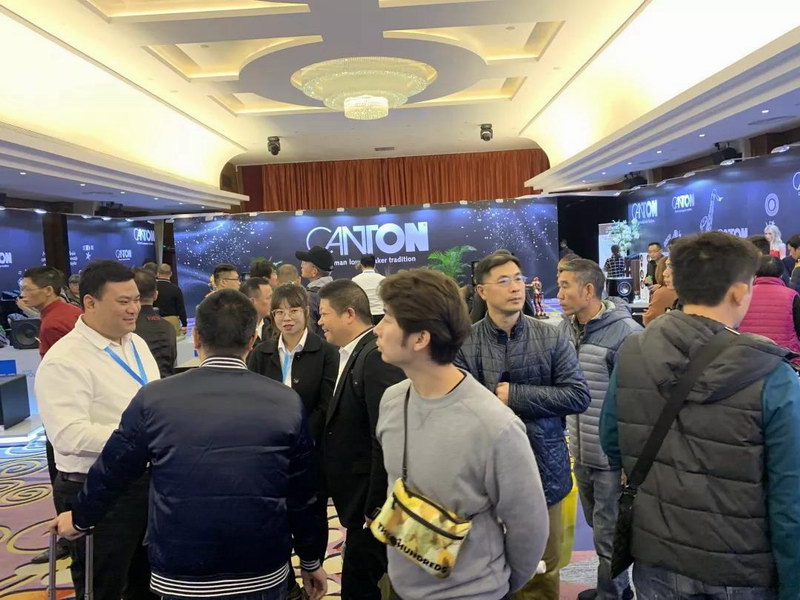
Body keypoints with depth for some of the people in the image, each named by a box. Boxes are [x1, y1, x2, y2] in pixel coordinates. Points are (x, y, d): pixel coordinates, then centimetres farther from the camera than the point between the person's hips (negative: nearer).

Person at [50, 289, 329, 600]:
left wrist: (80, 518, 23)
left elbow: (111, 472, 4)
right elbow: (303, 494, -3)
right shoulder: (287, 402, -9)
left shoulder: (154, 398, -9)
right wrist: (311, 561, 11)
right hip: (265, 574, 1)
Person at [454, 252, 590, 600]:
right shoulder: (464, 344, -7)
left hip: (543, 467, 1)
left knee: (543, 568, 16)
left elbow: (578, 396, -7)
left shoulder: (552, 339, -1)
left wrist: (515, 396, -13)